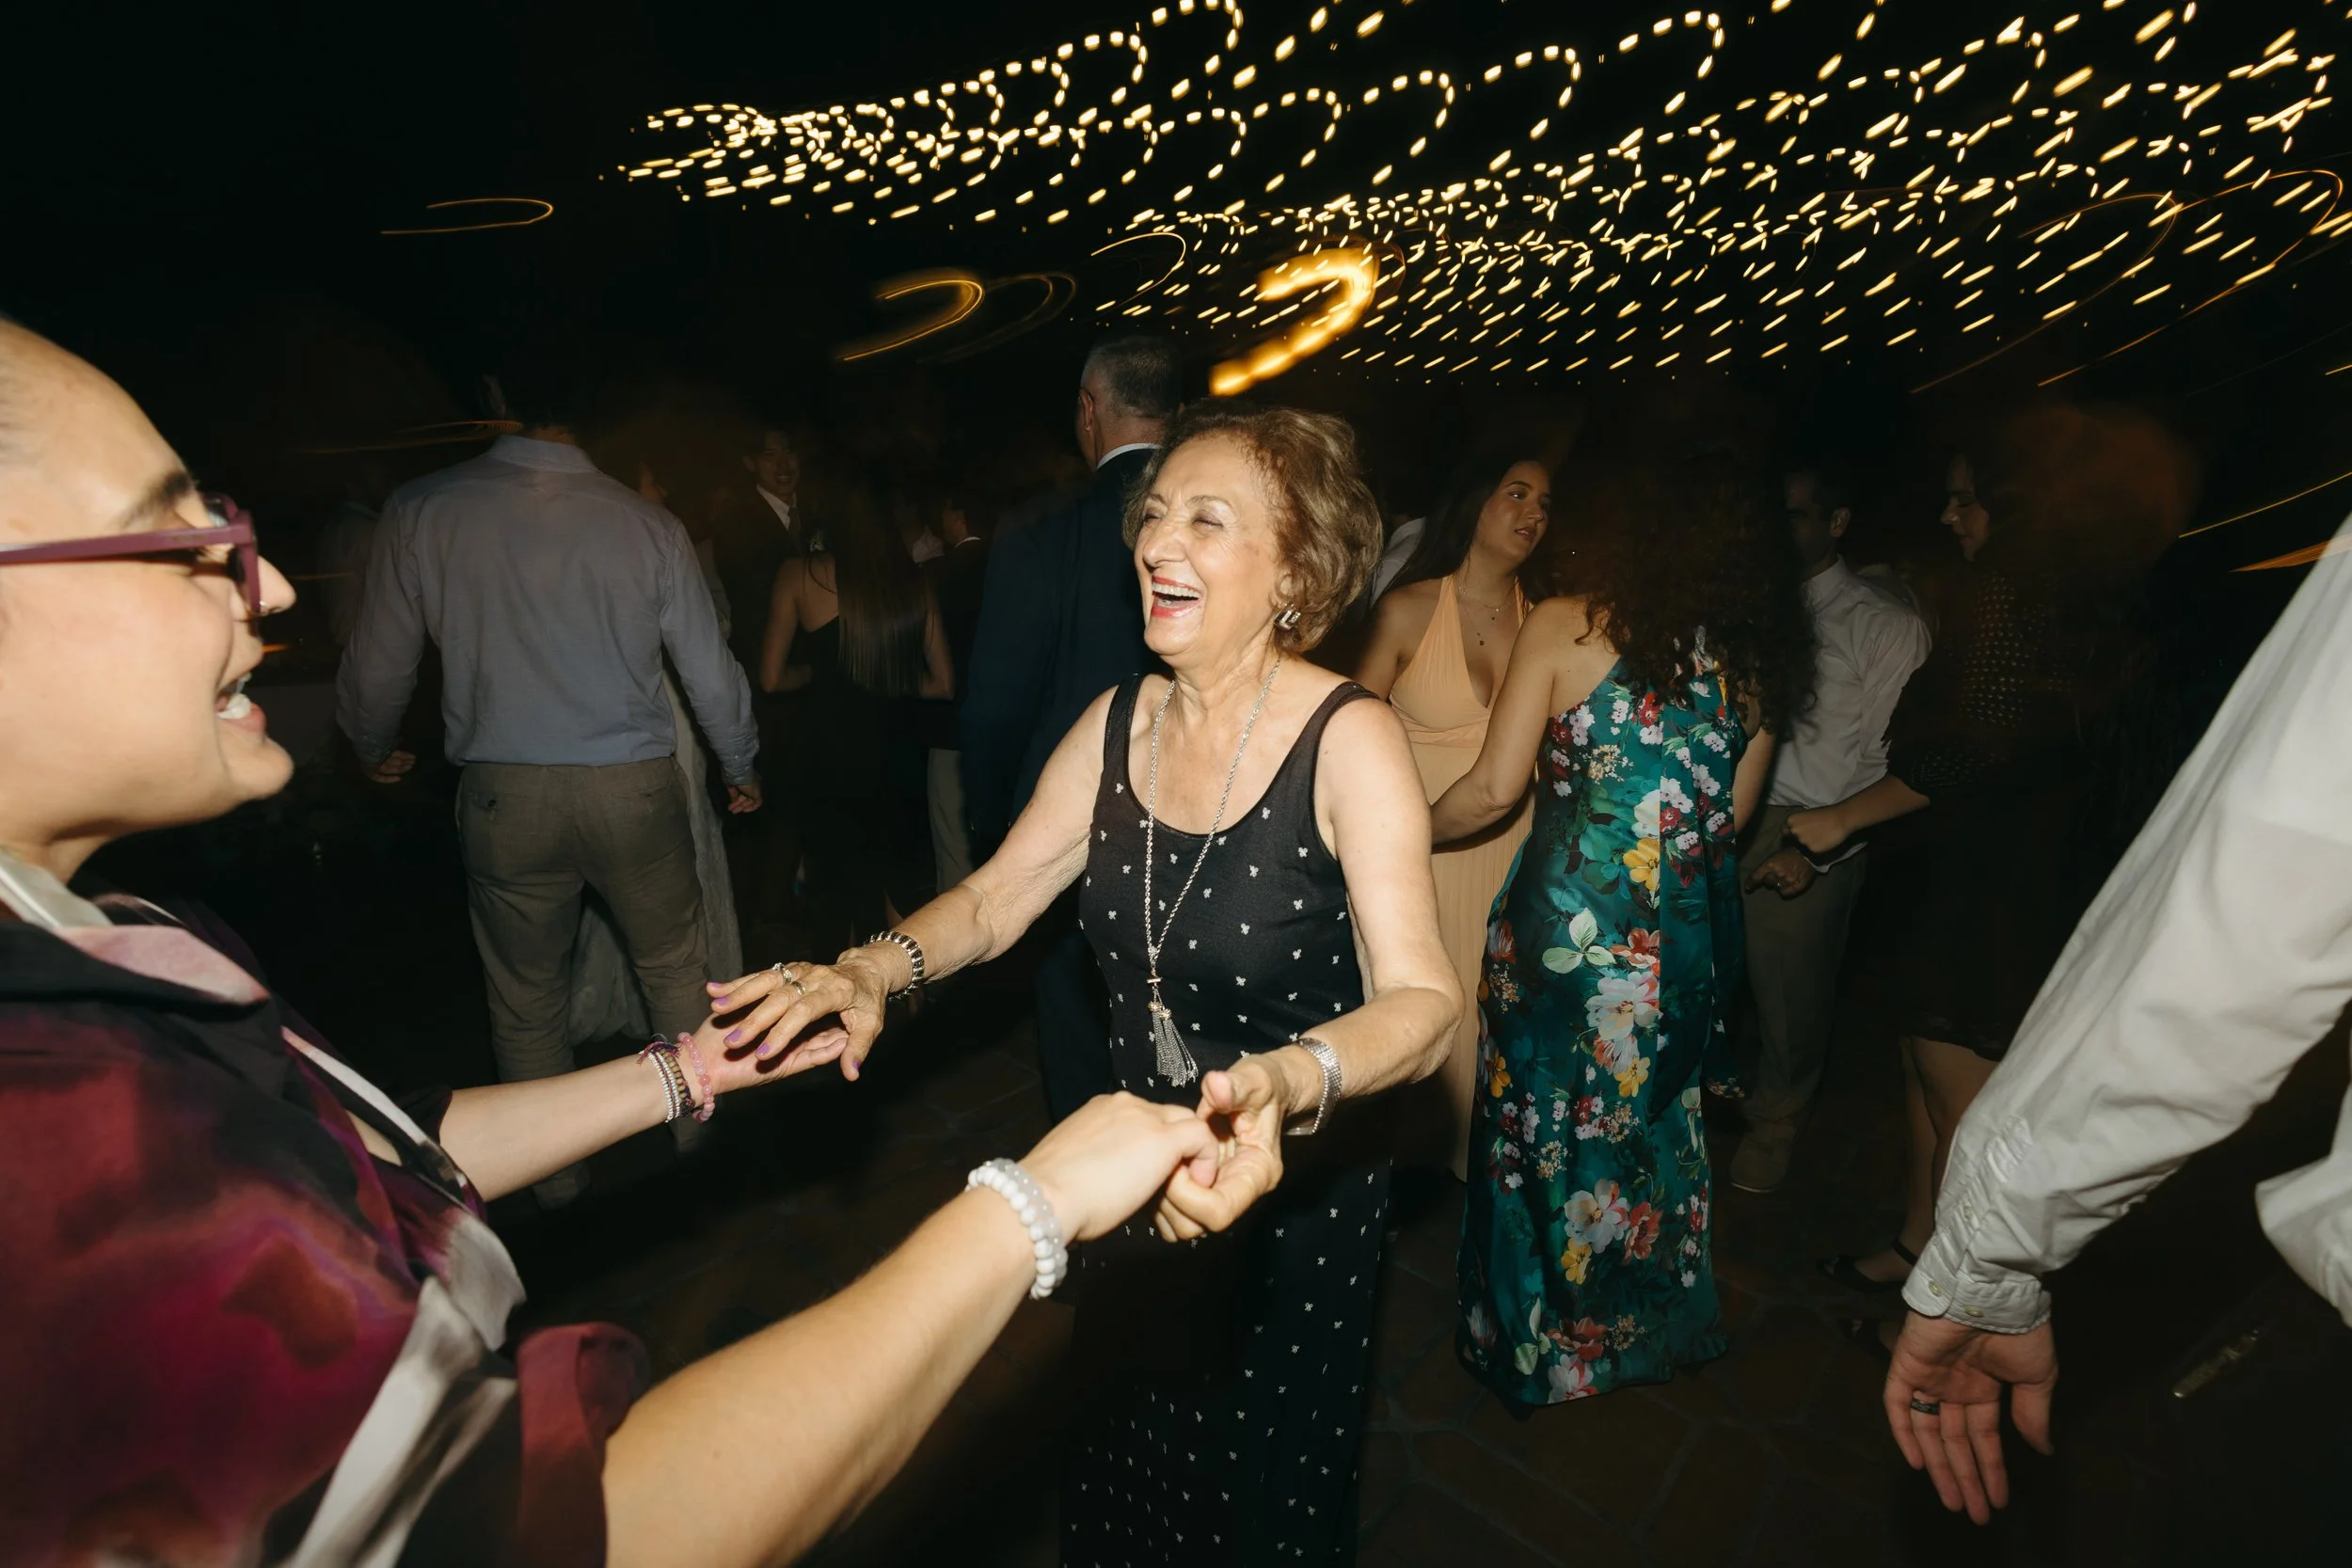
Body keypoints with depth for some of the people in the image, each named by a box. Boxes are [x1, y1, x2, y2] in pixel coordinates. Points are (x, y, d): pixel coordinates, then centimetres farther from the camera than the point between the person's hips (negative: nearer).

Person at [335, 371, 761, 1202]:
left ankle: (556, 1178, 34)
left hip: (503, 796, 1)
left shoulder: (419, 511, -4)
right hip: (635, 789, 0)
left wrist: (373, 751, 27)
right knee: (675, 971, 17)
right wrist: (741, 770, 18)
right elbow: (710, 672, 1)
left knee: (525, 998, 17)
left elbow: (378, 667, 5)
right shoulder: (647, 523, -4)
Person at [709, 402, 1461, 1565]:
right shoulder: (1120, 720, -6)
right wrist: (875, 970, -22)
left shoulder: (1349, 740, -22)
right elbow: (993, 899, -3)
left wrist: (1284, 1085, -50)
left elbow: (1422, 1000, -31)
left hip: (1299, 1193, -4)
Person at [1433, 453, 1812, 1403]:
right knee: (1652, 1120, 23)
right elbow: (1731, 815, 7)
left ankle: (1543, 1341, 35)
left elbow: (1494, 789, -13)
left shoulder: (1566, 626, -10)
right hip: (1692, 932, 5)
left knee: (1549, 1122, 14)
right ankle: (1646, 1324, 45)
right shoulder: (1756, 661, 3)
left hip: (1567, 920, -4)